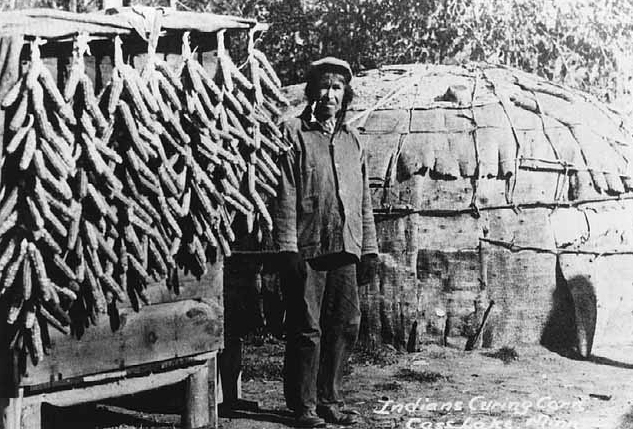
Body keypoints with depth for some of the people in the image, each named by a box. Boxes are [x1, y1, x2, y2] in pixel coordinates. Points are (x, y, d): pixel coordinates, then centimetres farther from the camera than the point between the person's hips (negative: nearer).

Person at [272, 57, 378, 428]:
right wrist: (288, 248, -12)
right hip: (307, 249, -5)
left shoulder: (352, 140, 17)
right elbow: (285, 196, -6)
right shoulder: (293, 133, 0)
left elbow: (364, 200, 18)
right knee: (306, 329, -1)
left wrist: (369, 248, 12)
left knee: (346, 326, 7)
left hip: (346, 250, 5)